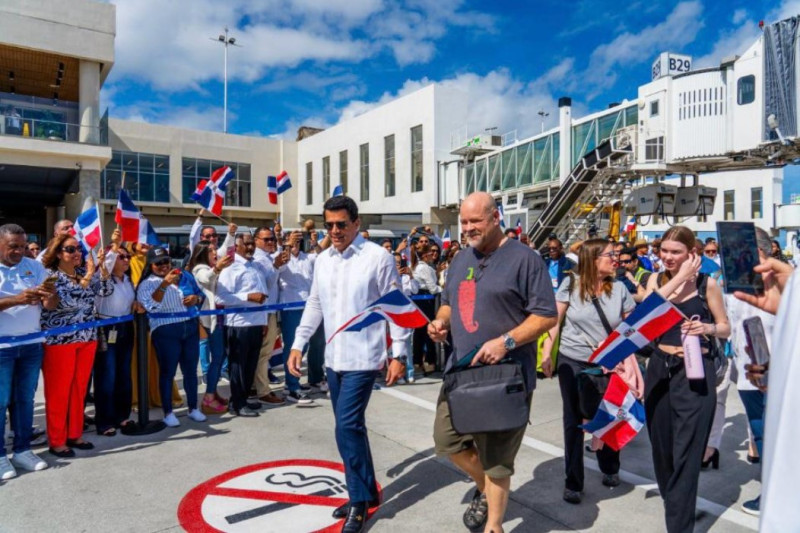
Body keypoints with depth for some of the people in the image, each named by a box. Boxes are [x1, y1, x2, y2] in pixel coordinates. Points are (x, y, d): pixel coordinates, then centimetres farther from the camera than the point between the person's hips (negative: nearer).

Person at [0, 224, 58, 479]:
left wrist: (50, 294, -20)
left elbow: (52, 305, 2)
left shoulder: (35, 267, 5)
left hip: (32, 344, 3)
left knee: (25, 399, 10)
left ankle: (22, 449, 20)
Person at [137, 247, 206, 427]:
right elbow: (151, 306, -21)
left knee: (191, 370, 11)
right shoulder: (147, 284, -4)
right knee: (167, 372, 2)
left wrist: (196, 298, -6)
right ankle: (168, 412, 15)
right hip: (165, 331, -4)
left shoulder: (185, 276, 10)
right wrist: (164, 285, -30)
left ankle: (193, 408, 24)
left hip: (190, 327, 4)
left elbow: (201, 294, 17)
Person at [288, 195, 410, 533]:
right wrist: (298, 344, 11)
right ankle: (366, 492, 30)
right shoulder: (323, 260, 7)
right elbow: (314, 305, 15)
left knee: (347, 426, -9)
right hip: (333, 359, 6)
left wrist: (398, 355, -10)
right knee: (352, 427, 14)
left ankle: (359, 500, 10)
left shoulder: (378, 257, -11)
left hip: (363, 358, -6)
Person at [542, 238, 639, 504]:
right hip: (571, 362, -1)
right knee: (573, 421, 6)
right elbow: (554, 321, -3)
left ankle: (610, 469, 39)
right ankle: (573, 482, 20)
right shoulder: (571, 285, -6)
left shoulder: (620, 289, -1)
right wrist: (546, 354, -6)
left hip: (605, 365, 1)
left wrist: (631, 364, -6)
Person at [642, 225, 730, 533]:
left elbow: (726, 329, 6)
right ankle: (671, 502, 39)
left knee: (685, 451, -3)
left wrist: (708, 328, -16)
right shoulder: (656, 280, 6)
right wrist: (679, 278, -15)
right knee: (661, 445, 15)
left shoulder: (707, 284, -1)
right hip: (660, 370, 4)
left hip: (694, 373, -3)